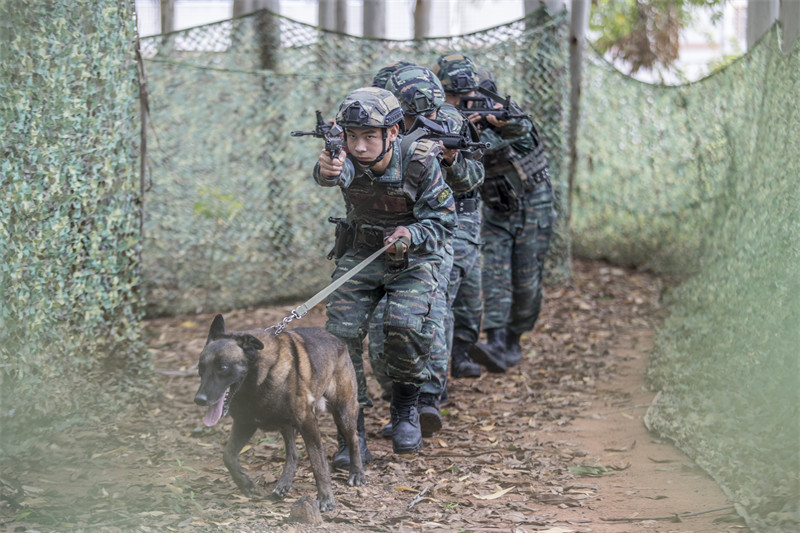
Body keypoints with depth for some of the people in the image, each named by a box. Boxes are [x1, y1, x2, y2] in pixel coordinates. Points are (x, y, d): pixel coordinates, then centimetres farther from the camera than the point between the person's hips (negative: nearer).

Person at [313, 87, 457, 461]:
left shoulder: (419, 163, -23)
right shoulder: (349, 159, -20)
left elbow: (442, 220, -13)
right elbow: (338, 172, -46)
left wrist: (411, 235, -33)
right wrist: (326, 170, -71)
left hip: (412, 259, -2)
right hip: (359, 255, 2)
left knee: (406, 326, -24)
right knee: (341, 333, -11)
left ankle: (405, 409, 3)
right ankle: (352, 433, 1)